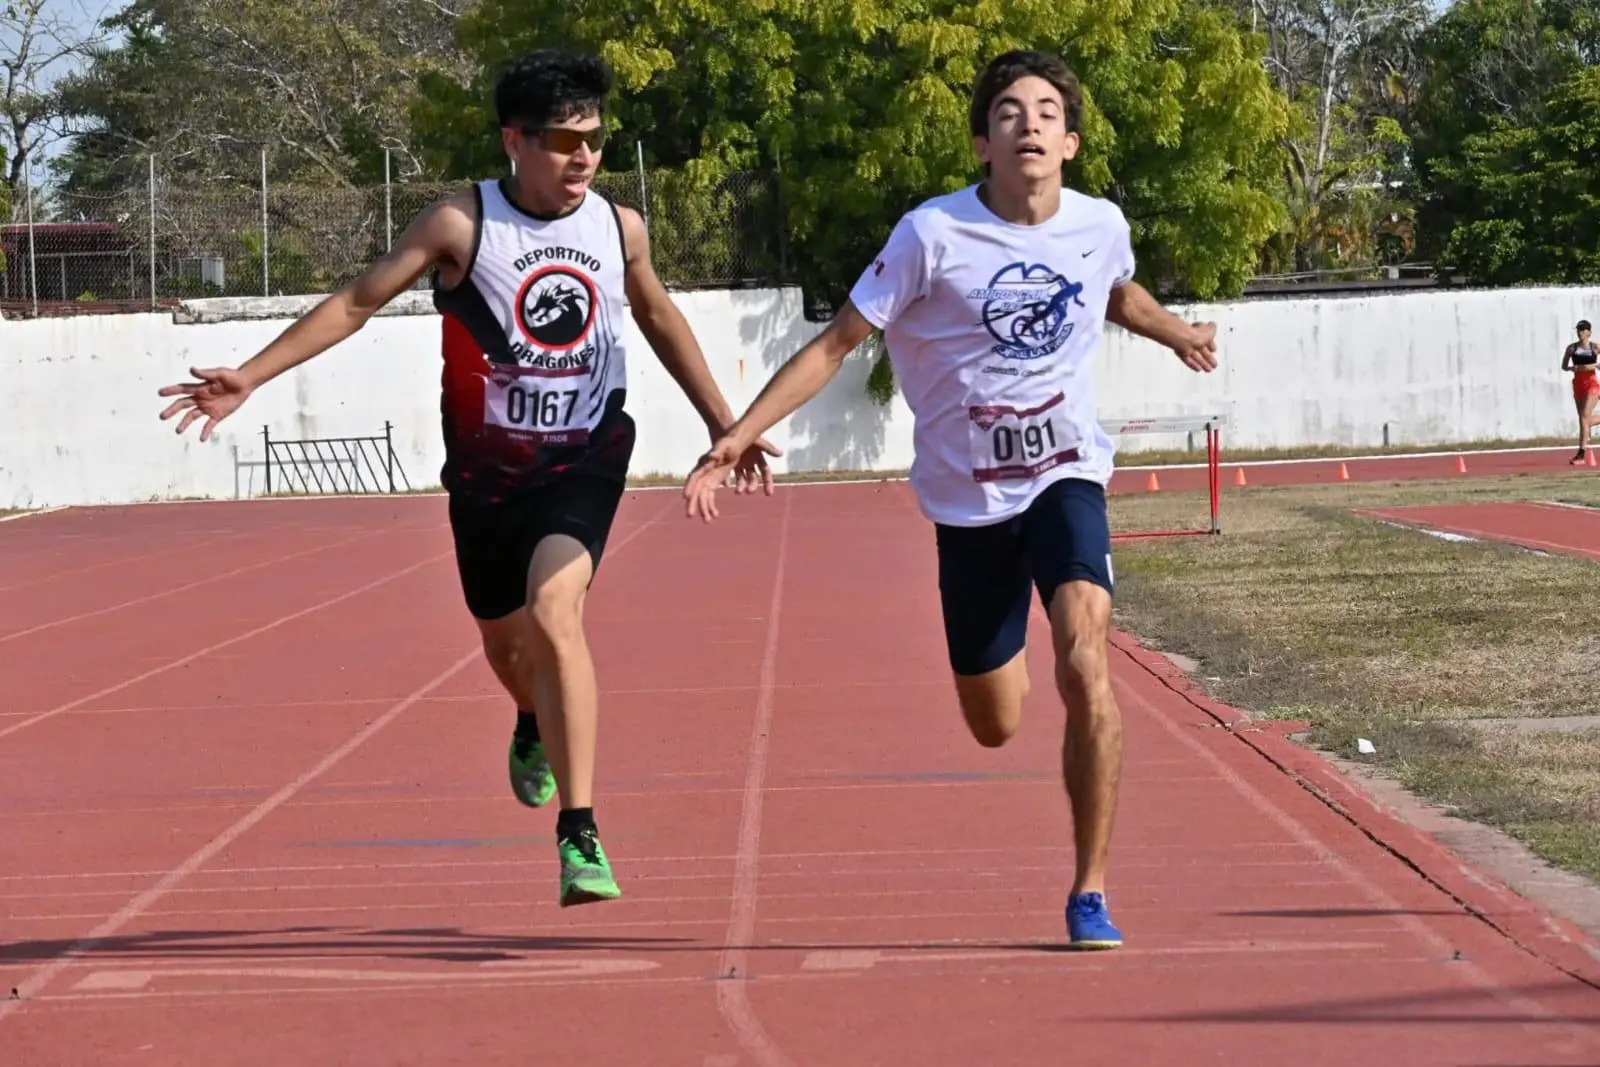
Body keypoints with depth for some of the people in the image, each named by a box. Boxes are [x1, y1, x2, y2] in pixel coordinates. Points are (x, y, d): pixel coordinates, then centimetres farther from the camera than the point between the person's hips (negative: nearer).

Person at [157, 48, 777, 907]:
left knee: (554, 612, -25)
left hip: (584, 462, -1)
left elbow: (658, 317, 18)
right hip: (486, 471, 1)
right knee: (506, 643, 17)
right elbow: (358, 302, -10)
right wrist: (249, 376, -18)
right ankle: (536, 729, 57)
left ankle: (579, 835, -25)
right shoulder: (462, 224, -11)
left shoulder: (620, 229, -1)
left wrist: (723, 423, 22)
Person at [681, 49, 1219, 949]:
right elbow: (837, 343, -11)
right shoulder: (934, 235, -14)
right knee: (996, 726, 9)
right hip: (970, 497, -1)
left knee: (1084, 667, -24)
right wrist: (740, 434, -17)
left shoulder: (1100, 227, -4)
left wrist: (1177, 333, 33)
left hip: (1067, 478, 1)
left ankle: (1091, 892, -12)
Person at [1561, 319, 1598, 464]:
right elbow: (1564, 366, 9)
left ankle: (1582, 452, -16)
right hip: (1578, 383, 4)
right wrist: (1573, 368, -11)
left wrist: (1594, 366, -14)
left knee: (1584, 417, -16)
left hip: (1592, 383, -4)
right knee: (1583, 418, 6)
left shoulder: (1595, 347, -2)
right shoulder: (1572, 348, 5)